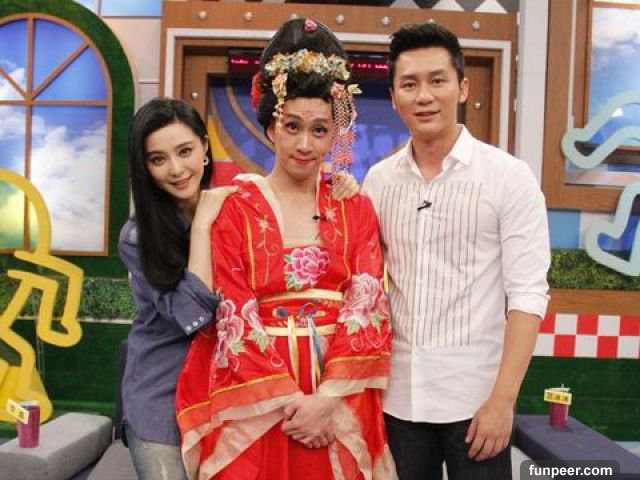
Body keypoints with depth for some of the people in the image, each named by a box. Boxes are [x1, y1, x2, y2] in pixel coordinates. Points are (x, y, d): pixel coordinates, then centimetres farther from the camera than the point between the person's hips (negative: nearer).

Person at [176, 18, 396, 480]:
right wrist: (290, 400, -13)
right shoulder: (235, 207, -1)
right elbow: (234, 319, -7)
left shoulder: (356, 210, 5)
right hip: (255, 406, -1)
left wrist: (327, 397, -14)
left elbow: (367, 307, -4)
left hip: (339, 406, 2)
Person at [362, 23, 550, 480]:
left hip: (475, 394, -3)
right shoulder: (378, 180, 4)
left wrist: (503, 397, -15)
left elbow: (527, 295, -10)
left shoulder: (510, 177, -7)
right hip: (397, 393, 3)